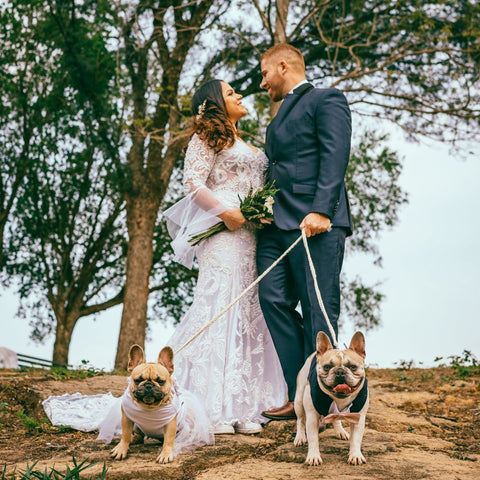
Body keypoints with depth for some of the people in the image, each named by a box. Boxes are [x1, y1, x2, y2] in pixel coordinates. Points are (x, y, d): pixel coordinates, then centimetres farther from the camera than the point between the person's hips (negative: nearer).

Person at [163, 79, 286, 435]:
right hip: (222, 232, -8)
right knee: (220, 309, -11)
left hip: (251, 235, 8)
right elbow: (193, 183, -9)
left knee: (247, 314, 3)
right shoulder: (207, 138, 2)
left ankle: (241, 406, 6)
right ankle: (212, 408, -9)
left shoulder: (242, 144, 27)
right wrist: (225, 212, -20)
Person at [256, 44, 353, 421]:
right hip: (277, 225, 8)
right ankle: (300, 394, 4)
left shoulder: (327, 99, 2)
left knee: (318, 310, -6)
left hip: (315, 224, -8)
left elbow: (335, 157, -11)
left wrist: (320, 211, -22)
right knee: (274, 300, -2)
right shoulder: (282, 115, 29)